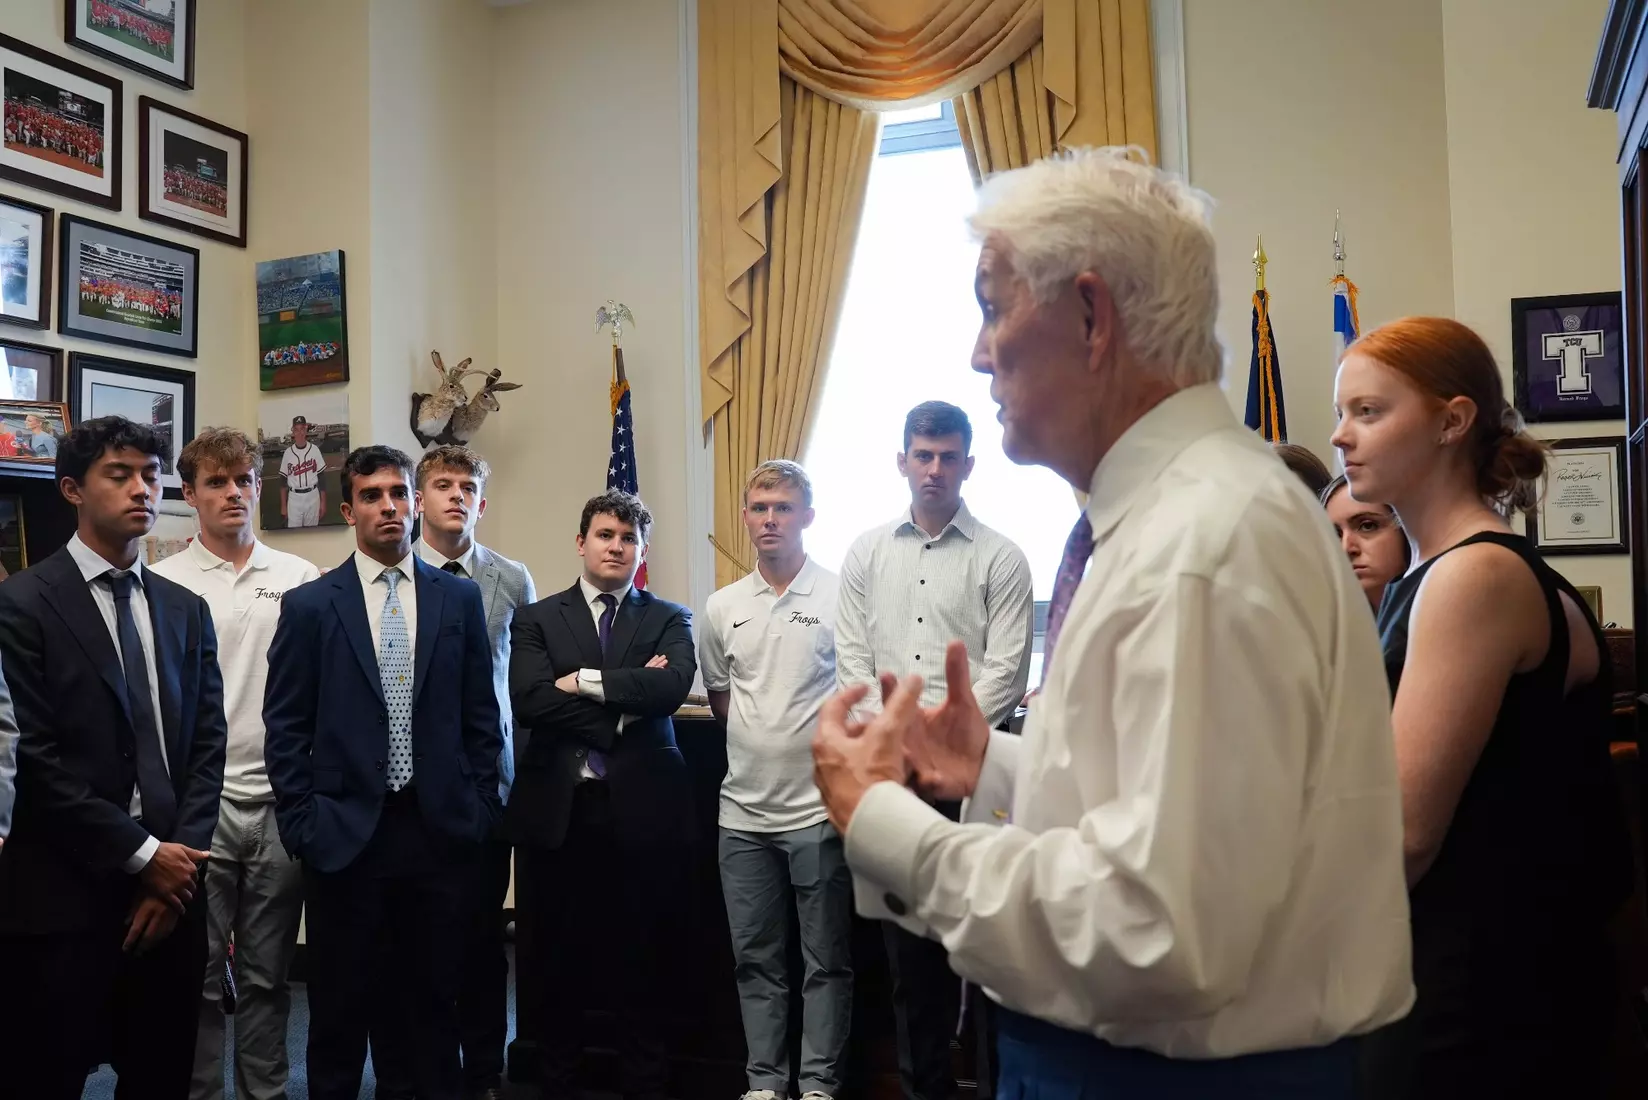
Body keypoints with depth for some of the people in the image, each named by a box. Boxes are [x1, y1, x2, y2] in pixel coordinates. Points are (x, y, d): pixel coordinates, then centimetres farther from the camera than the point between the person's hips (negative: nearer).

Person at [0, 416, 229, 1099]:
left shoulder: (186, 609, 12)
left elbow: (207, 743, 8)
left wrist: (181, 857, -4)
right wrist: (142, 854, -10)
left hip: (169, 886, 5)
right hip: (62, 895, -4)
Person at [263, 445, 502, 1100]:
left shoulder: (460, 598, 5)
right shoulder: (308, 606, 1)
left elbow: (481, 717, 7)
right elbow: (285, 728, 0)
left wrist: (478, 810, 3)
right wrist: (301, 822, -4)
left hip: (438, 829, 1)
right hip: (344, 833, -1)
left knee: (436, 1002, 12)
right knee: (339, 1009, 10)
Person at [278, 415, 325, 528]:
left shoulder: (315, 450, 0)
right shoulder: (288, 453, 0)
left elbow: (321, 477, 2)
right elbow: (283, 481, 4)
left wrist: (323, 502, 0)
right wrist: (283, 506, 2)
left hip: (313, 497, 0)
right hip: (294, 498, 0)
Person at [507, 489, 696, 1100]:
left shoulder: (671, 620, 9)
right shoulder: (537, 619, 8)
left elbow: (672, 687, -12)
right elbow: (528, 700, -9)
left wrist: (584, 680, -10)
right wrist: (626, 697, -11)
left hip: (643, 809, 0)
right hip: (557, 809, 0)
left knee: (643, 961, 8)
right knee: (555, 961, 10)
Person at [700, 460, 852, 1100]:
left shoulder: (840, 596, -6)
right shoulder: (723, 608, 8)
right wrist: (762, 733, 9)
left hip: (819, 809, -4)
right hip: (743, 811, 4)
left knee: (826, 960, 6)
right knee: (755, 958, 13)